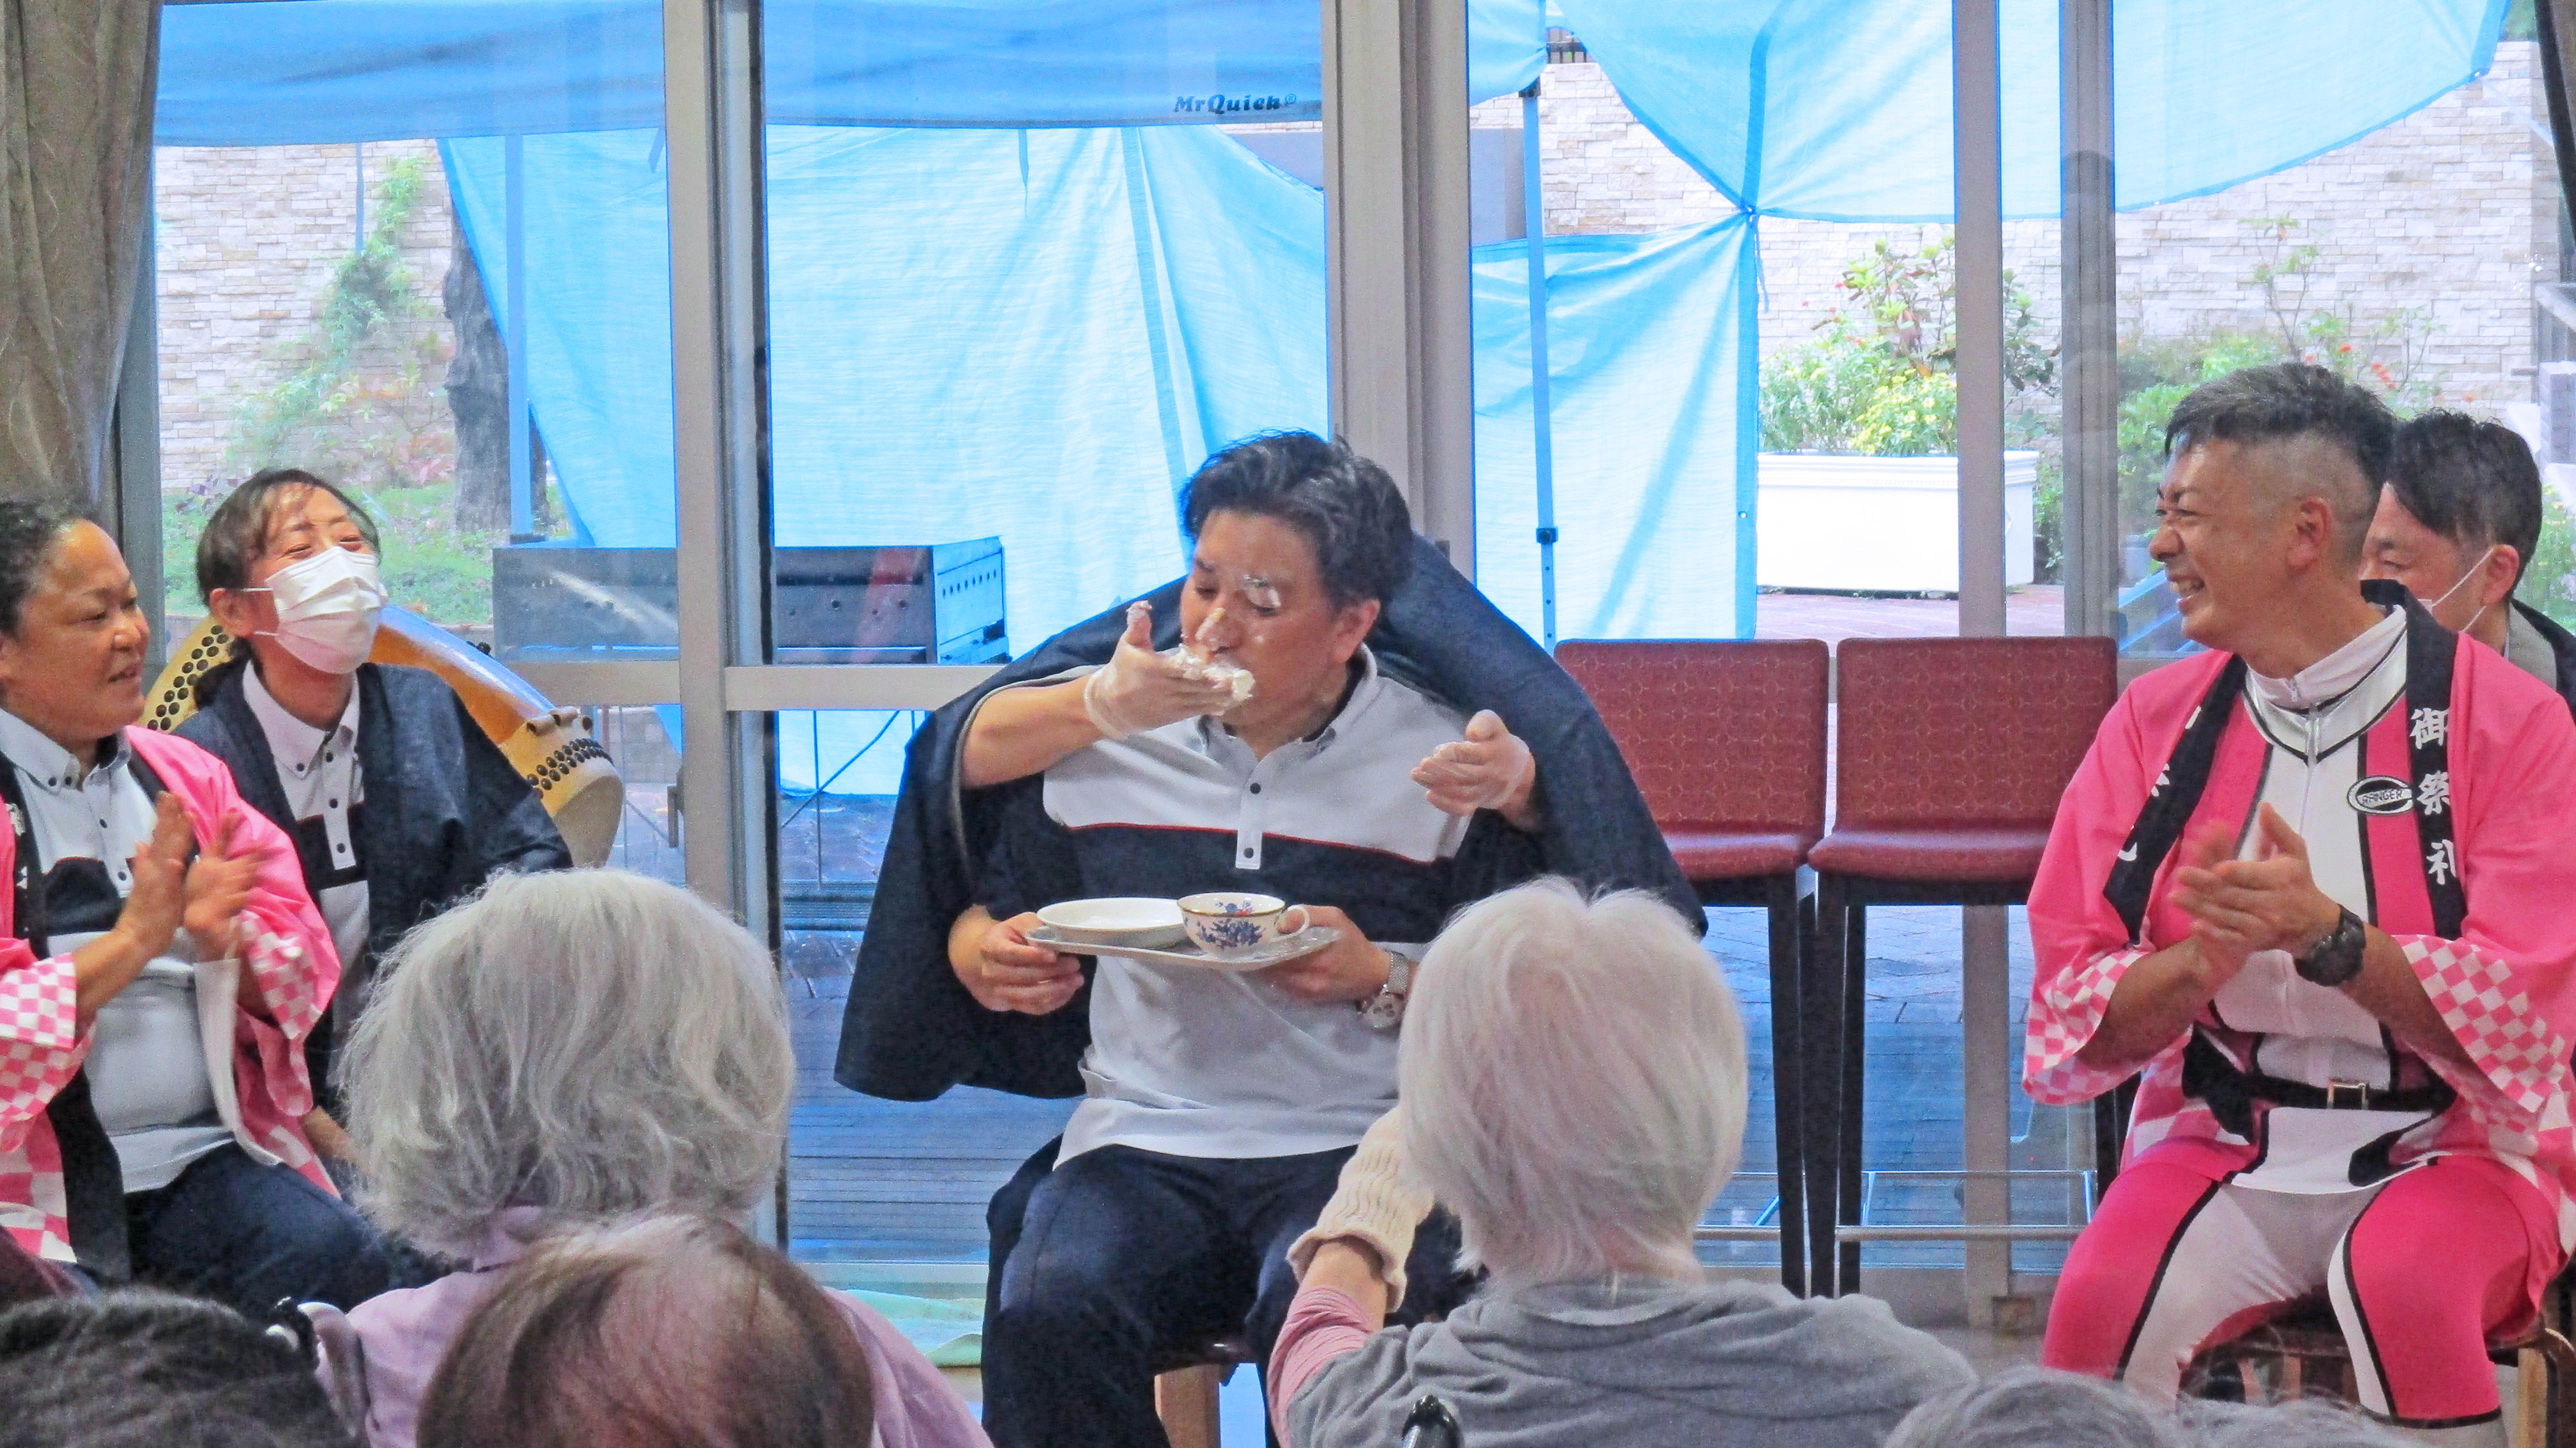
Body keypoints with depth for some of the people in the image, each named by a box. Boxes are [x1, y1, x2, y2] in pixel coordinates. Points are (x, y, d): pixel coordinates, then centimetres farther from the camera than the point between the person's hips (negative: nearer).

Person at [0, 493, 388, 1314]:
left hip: (201, 1159, 5)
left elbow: (304, 963, 13)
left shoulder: (183, 776, 16)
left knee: (346, 1261, -23)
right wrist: (131, 944, -18)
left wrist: (227, 942, -9)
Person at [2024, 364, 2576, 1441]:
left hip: (2451, 1144, -2)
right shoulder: (2157, 722, 5)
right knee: (2103, 1301, -27)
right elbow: (2071, 1015, 1)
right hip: (2222, 1140, 3)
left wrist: (2329, 938, -26)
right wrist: (2201, 961, -20)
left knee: (2402, 1283, -34)